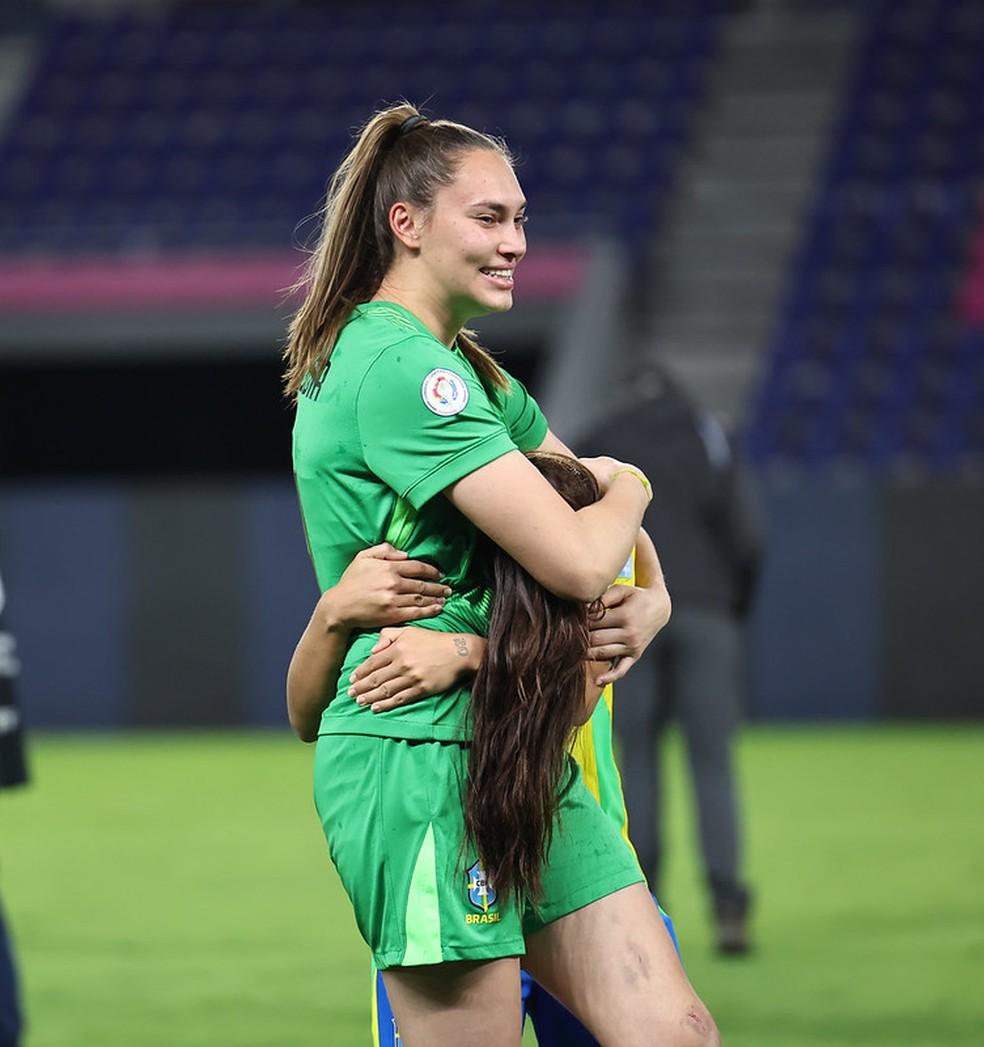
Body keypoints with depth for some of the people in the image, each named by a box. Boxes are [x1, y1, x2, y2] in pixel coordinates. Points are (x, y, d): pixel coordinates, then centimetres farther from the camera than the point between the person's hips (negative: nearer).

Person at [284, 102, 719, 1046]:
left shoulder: (466, 367, 17)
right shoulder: (400, 366, -15)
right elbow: (577, 559, -21)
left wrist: (648, 600, -1)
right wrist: (628, 488, 3)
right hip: (419, 753, -10)